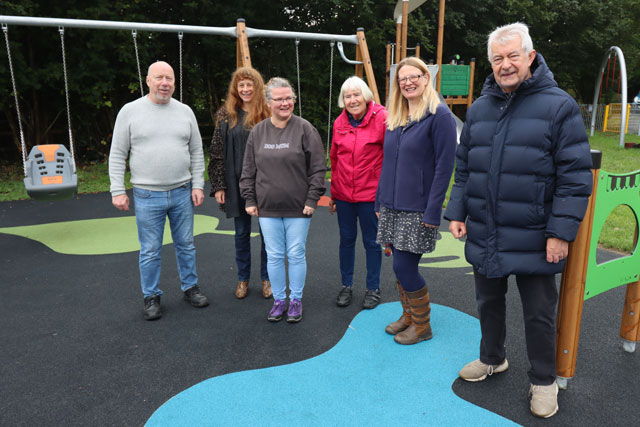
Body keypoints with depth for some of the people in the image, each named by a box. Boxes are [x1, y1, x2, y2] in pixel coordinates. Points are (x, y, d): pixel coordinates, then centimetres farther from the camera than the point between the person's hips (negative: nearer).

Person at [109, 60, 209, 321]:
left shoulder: (185, 112, 6)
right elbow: (117, 155, -1)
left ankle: (190, 287, 29)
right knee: (150, 251, 6)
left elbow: (197, 152, 9)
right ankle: (151, 297, 22)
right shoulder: (130, 111, -2)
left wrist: (198, 185, 2)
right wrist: (117, 191, -6)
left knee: (186, 245, 13)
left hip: (182, 193, 3)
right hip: (147, 196, -2)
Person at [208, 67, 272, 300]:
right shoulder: (226, 115, 3)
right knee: (241, 233, 12)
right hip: (236, 184, 2)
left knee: (267, 232, 8)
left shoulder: (267, 114, -4)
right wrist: (218, 185, -2)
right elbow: (217, 153, 3)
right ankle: (243, 279, 27)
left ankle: (266, 278, 25)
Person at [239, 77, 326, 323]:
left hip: (298, 209, -3)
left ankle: (296, 300, 24)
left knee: (296, 255, 7)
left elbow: (317, 168, -5)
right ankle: (279, 300, 27)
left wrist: (312, 199, -9)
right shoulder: (258, 132, 6)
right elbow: (248, 170, 10)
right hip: (267, 209, 3)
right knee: (274, 256, 10)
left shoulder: (304, 129, -4)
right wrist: (249, 200, 6)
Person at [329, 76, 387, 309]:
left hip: (370, 193, -4)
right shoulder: (339, 122, 5)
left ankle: (373, 288, 24)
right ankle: (346, 285, 30)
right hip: (344, 194, 4)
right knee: (346, 240, 14)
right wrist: (333, 194, 14)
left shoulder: (381, 118, -9)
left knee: (371, 242, 8)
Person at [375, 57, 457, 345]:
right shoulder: (394, 119, 13)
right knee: (401, 267, 12)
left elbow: (444, 166, -13)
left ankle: (422, 325, 15)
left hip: (418, 209, -6)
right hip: (392, 207, 7)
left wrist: (432, 212, -17)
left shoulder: (439, 115, -8)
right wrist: (380, 201, 14)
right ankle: (409, 315, 30)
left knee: (404, 267, -5)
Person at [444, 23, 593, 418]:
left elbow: (576, 177, -11)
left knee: (539, 315, 10)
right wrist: (457, 212, 4)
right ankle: (492, 358, 44)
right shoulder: (479, 108, 7)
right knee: (489, 303, 20)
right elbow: (464, 168, 12)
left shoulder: (559, 105, -9)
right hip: (484, 236, 5)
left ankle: (544, 381, 32)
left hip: (533, 240, -4)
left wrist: (561, 232, -16)